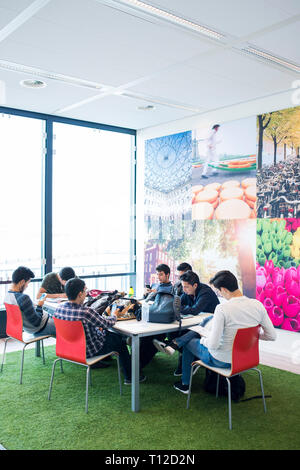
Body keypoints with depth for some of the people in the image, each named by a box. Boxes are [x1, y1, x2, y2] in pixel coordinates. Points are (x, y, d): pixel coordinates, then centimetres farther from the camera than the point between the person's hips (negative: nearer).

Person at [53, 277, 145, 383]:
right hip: (87, 351, -7)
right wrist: (114, 316, 6)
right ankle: (129, 377, 29)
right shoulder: (86, 312, -34)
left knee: (104, 332, 28)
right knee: (120, 341, 15)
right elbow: (107, 323, -17)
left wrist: (96, 326, 11)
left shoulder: (59, 307, -12)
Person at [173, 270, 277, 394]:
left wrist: (204, 333, -6)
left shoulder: (222, 308, -29)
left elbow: (213, 345, -26)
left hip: (222, 360, -6)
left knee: (189, 343, 23)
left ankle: (185, 384, 39)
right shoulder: (258, 305, -13)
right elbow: (272, 336, -6)